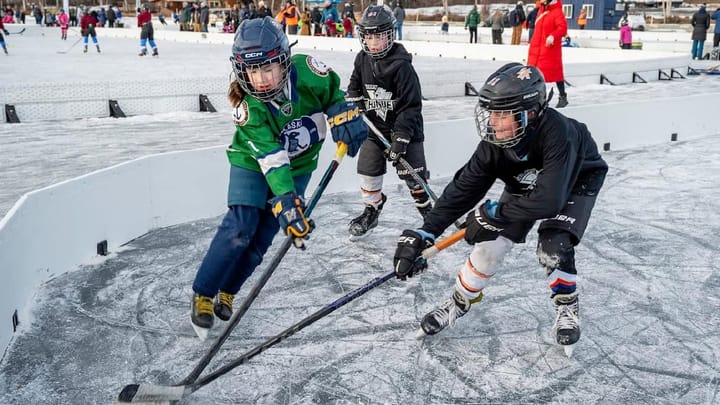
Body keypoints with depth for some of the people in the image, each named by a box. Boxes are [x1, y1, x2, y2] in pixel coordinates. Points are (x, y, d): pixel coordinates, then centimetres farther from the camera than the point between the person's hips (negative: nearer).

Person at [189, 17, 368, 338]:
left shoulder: (305, 71, -26)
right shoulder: (247, 106, -29)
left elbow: (332, 89, -4)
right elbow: (270, 157, -36)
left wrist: (344, 116, -19)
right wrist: (286, 200, -46)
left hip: (298, 164, 2)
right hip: (253, 161, -2)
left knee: (263, 235, 1)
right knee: (240, 227, -14)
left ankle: (226, 290, 20)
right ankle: (203, 295, 3)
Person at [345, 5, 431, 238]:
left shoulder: (401, 65, -21)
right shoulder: (362, 60, -3)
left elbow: (411, 105, -21)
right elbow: (354, 88, 16)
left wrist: (401, 138, -25)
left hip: (404, 128, -5)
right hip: (374, 127, 5)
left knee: (412, 173, -2)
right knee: (367, 169, 4)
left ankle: (426, 206, 20)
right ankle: (372, 209, 25)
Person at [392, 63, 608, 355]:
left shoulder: (556, 132, -43)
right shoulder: (494, 142, -27)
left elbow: (548, 200, -47)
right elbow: (463, 188, -25)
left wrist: (495, 213, -38)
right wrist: (424, 234, -32)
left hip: (577, 182, -4)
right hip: (527, 185, 4)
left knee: (554, 247, -23)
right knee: (491, 241, -6)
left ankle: (567, 307, 8)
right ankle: (460, 302, 17)